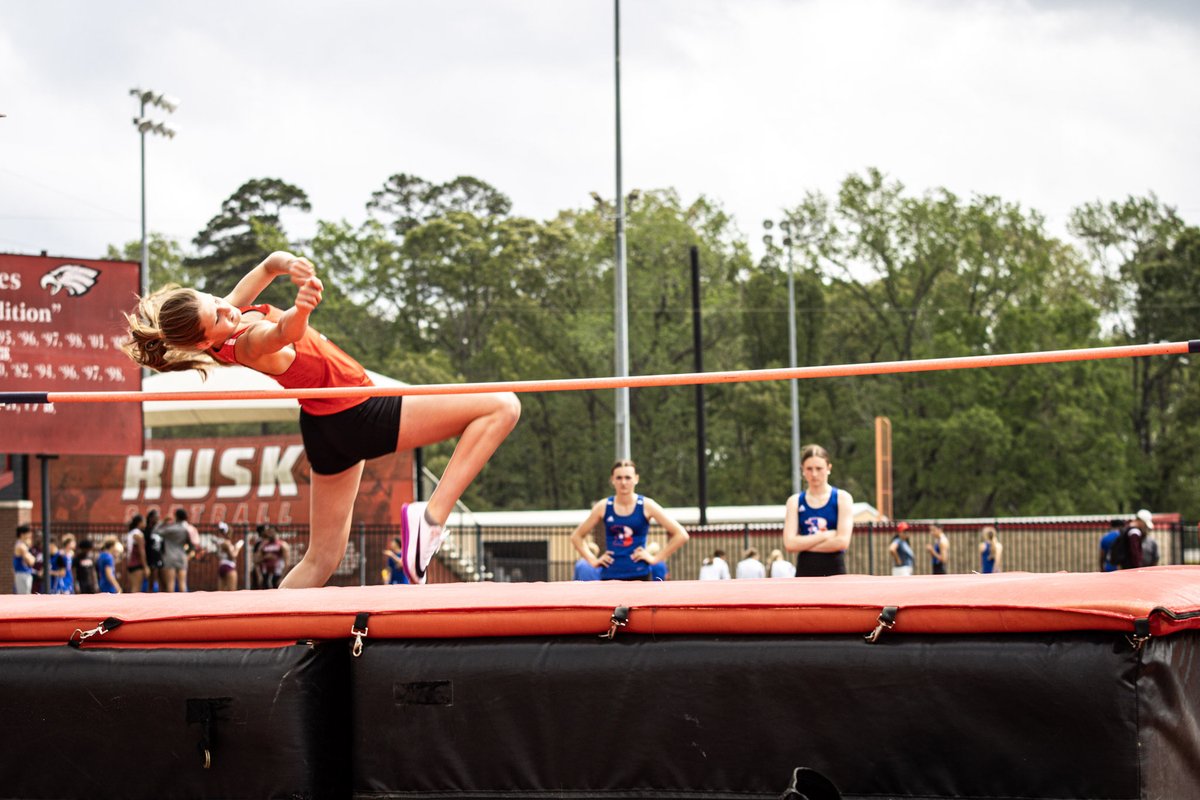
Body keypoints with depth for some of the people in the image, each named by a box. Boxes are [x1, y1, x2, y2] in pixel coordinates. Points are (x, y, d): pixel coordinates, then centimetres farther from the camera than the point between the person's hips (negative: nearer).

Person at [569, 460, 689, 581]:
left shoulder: (646, 506, -1)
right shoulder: (603, 507, 4)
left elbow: (681, 535, -3)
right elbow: (576, 536, 14)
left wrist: (655, 558, -5)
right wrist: (593, 560, 4)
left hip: (639, 576, -2)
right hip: (610, 577, 2)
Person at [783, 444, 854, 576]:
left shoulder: (842, 498, 0)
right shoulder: (795, 502, 6)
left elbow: (842, 541, -12)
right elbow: (790, 543, -6)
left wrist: (804, 543, -10)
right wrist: (824, 535, -11)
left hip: (834, 574, -2)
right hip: (805, 574, 2)